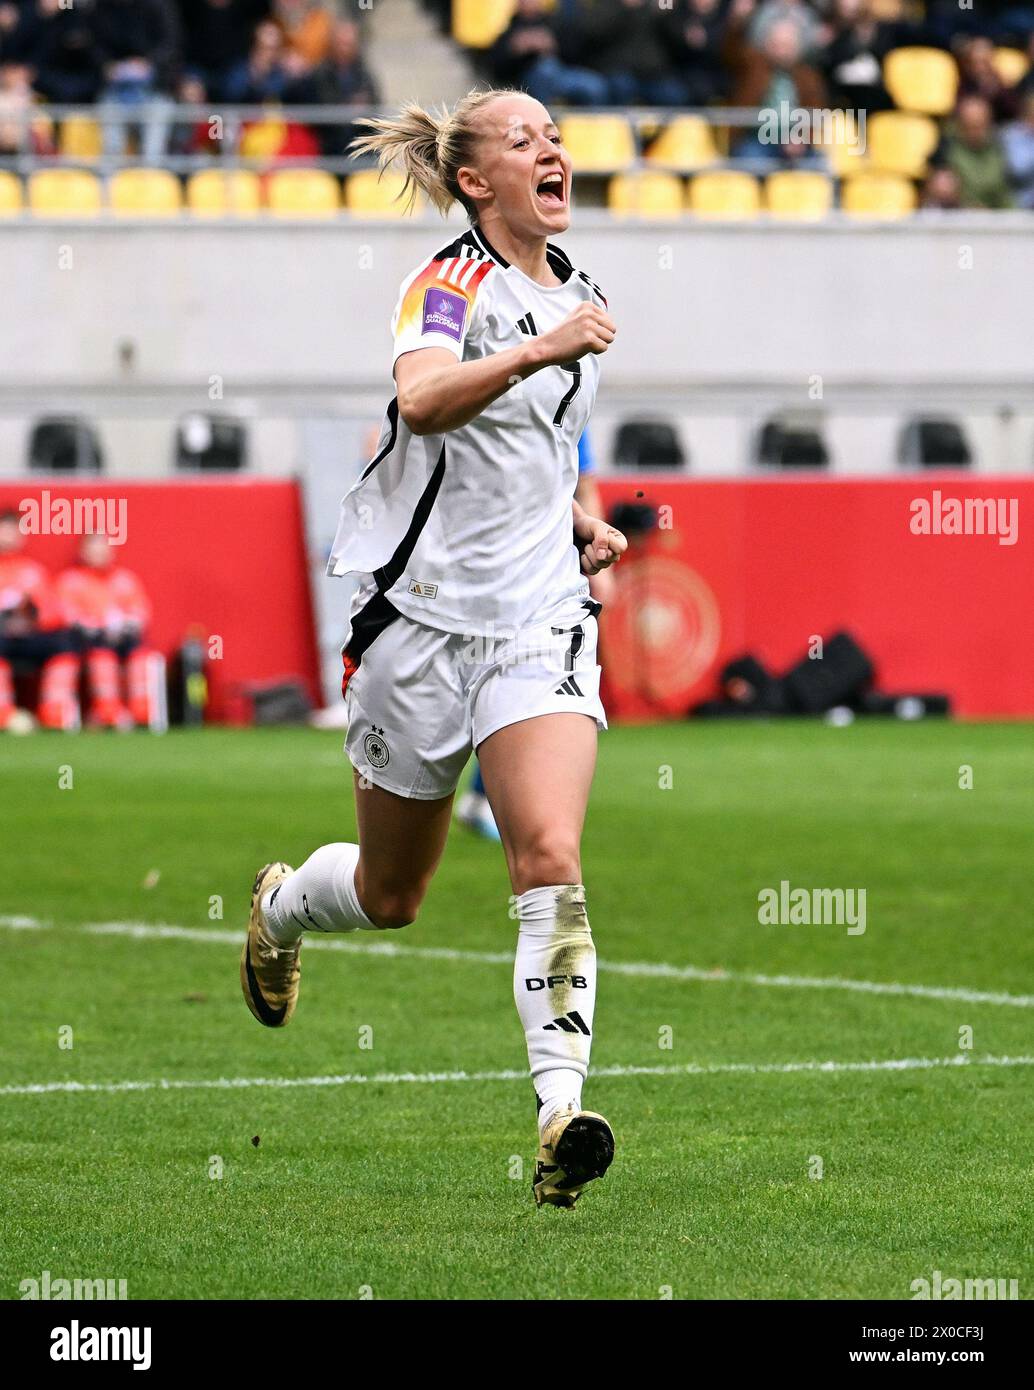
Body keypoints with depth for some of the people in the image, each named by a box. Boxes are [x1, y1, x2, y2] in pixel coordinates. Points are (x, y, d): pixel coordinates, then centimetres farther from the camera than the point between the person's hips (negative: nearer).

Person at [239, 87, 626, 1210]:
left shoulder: (577, 295, 11)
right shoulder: (450, 283, -11)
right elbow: (421, 403, -34)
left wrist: (579, 519, 13)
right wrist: (535, 353, -47)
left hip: (540, 620, 4)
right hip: (424, 609, -4)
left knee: (551, 859, -18)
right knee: (390, 894, 12)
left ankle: (560, 1116, -24)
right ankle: (279, 907, 47)